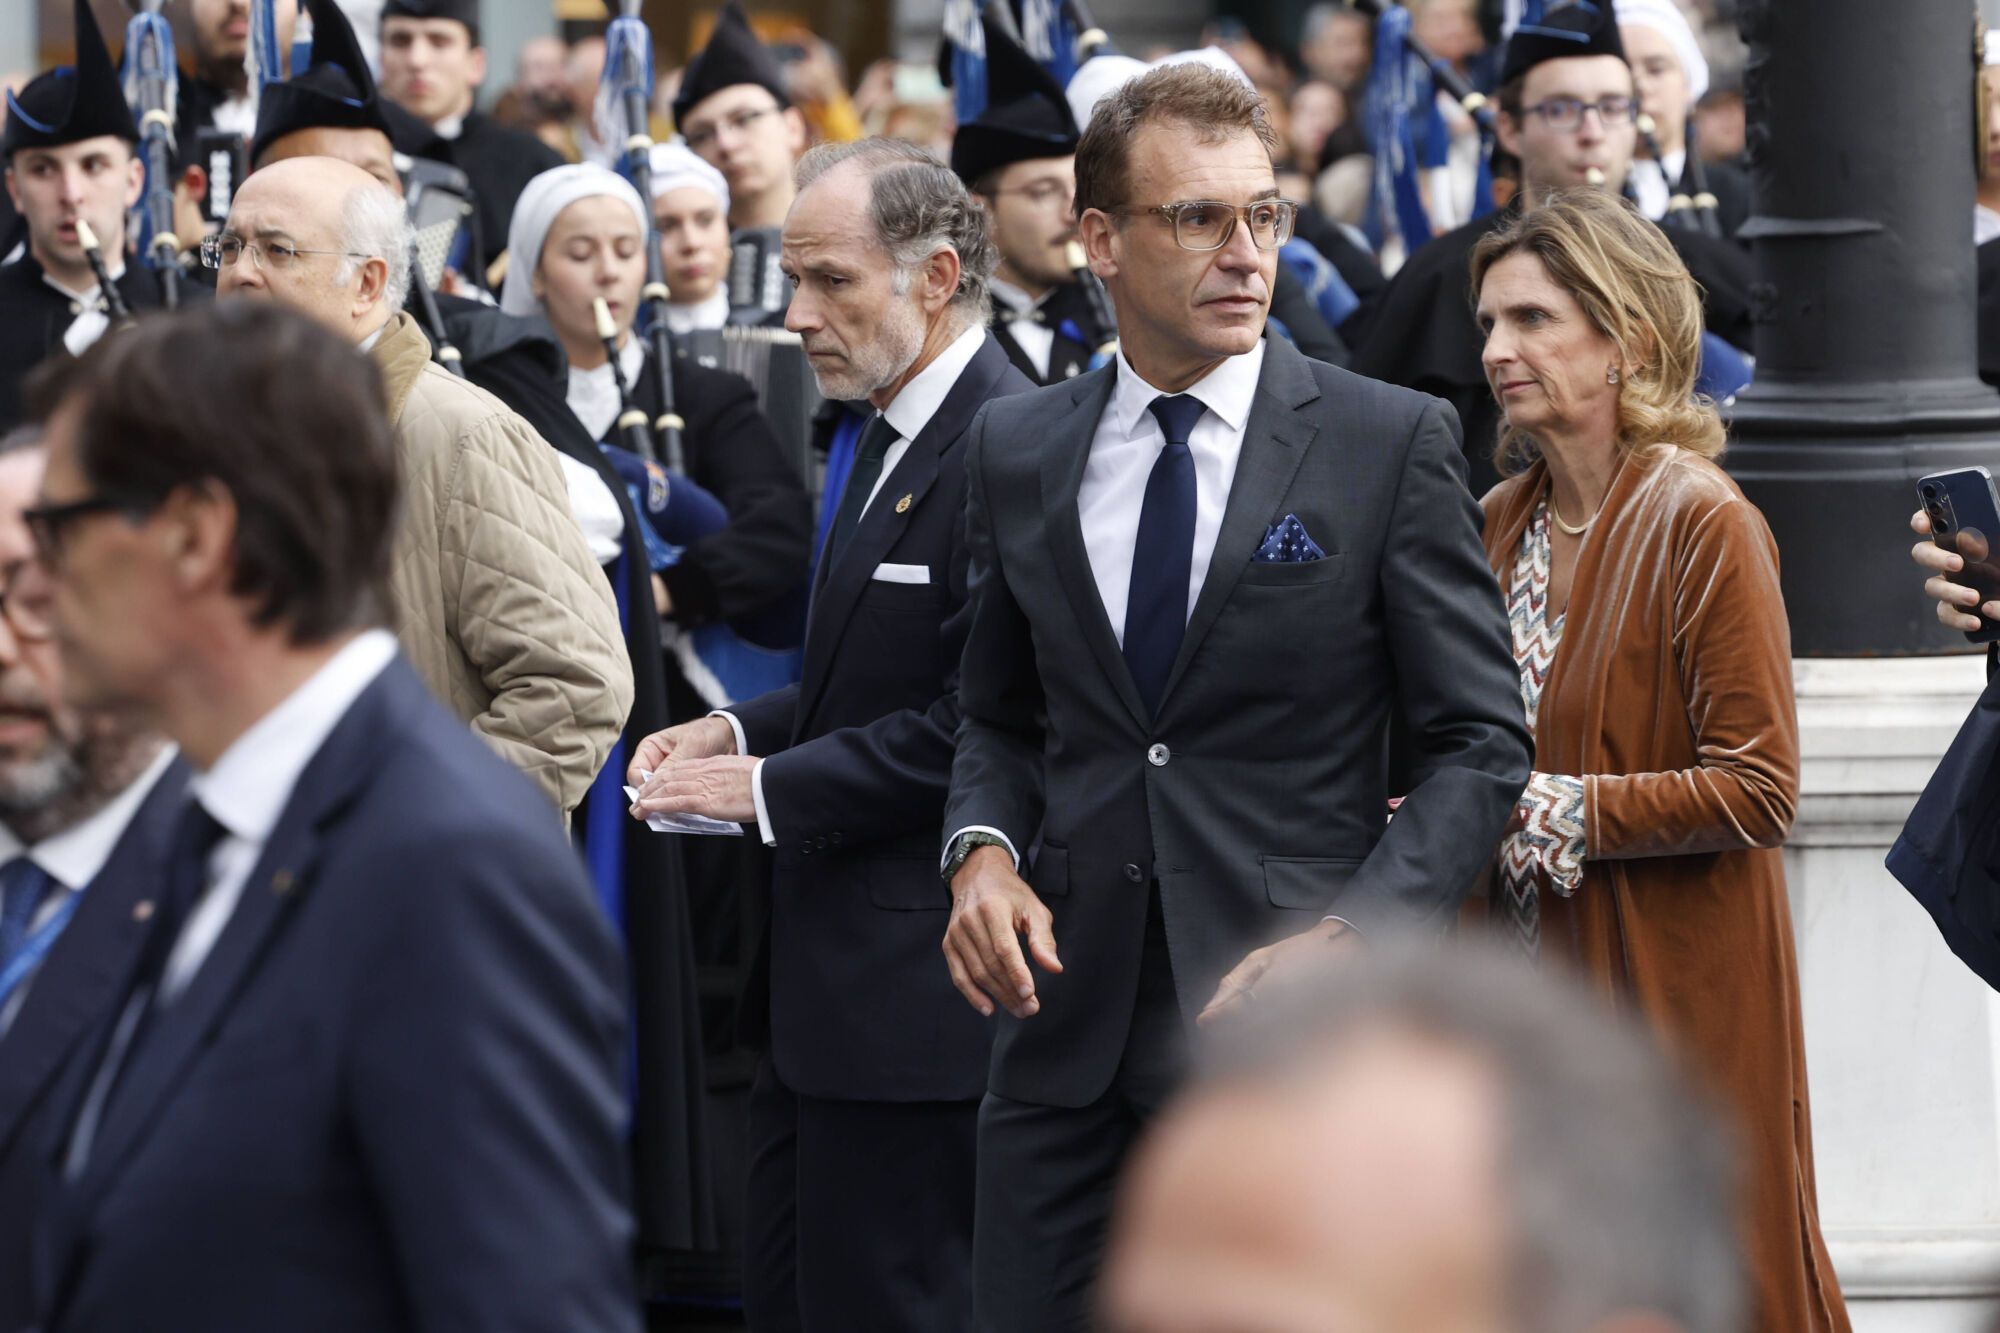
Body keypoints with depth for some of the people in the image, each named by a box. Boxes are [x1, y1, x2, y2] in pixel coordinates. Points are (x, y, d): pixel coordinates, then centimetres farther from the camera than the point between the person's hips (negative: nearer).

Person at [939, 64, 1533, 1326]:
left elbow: (1479, 740, -2)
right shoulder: (1018, 451, 10)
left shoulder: (1393, 443, -2)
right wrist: (983, 849, -1)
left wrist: (1345, 938, -15)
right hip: (1070, 1022, 3)